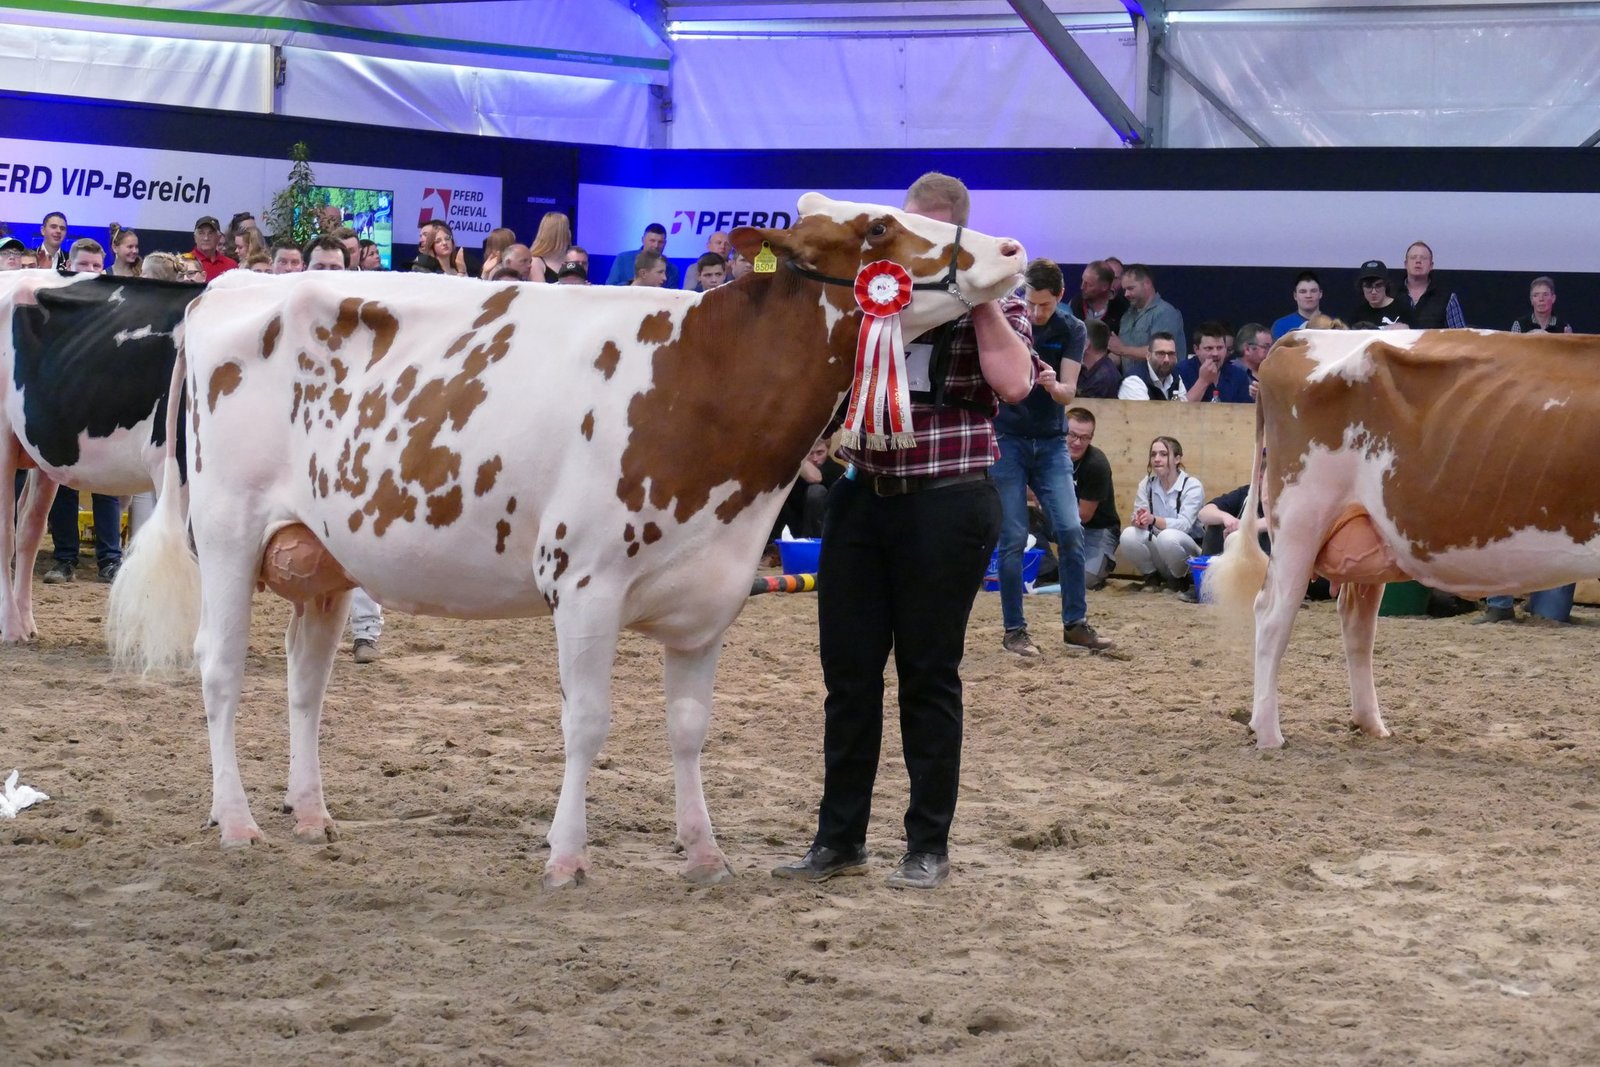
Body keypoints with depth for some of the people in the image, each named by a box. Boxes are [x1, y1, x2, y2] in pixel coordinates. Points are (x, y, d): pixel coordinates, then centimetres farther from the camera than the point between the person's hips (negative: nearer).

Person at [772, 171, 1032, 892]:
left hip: (946, 506, -4)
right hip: (861, 499, 4)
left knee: (929, 676, 2)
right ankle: (839, 838, 17)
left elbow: (1013, 383, -18)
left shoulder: (992, 298, -1)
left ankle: (929, 845, 12)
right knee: (847, 672, 7)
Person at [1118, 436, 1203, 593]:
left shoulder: (1192, 485, -11)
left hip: (1187, 548, -4)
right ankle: (1151, 576, 1)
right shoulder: (1146, 483, 3)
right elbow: (1137, 517, -5)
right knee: (1129, 535, -26)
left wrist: (1154, 520, -40)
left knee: (1168, 537, -37)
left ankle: (1179, 579, -7)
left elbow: (1184, 524, -23)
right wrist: (1140, 520, -31)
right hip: (1156, 551, 4)